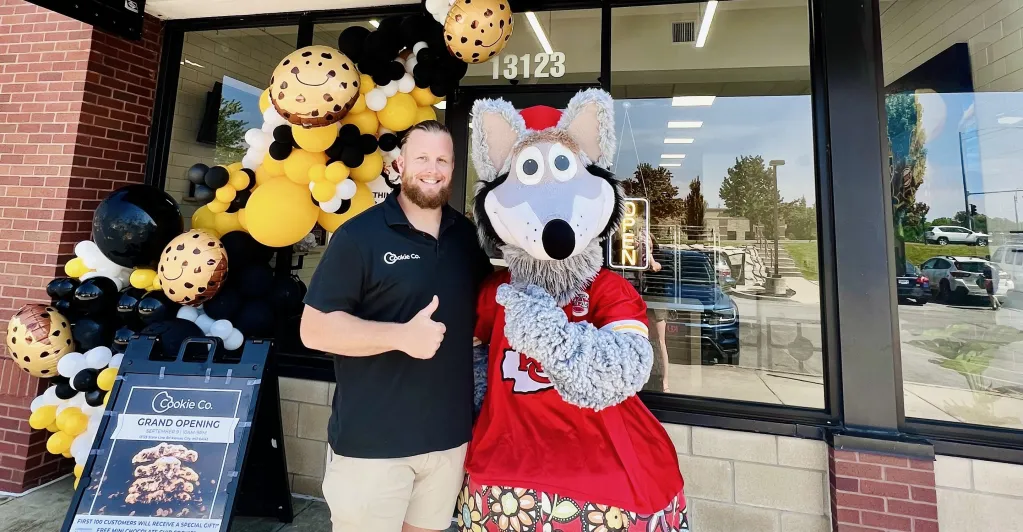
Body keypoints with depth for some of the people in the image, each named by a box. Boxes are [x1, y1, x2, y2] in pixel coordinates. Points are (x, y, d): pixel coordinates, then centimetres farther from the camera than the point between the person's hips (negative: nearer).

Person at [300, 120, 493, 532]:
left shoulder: (466, 235, 6)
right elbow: (314, 329, -13)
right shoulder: (359, 235, -10)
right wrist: (401, 335, -24)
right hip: (372, 439, -4)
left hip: (449, 435, 5)